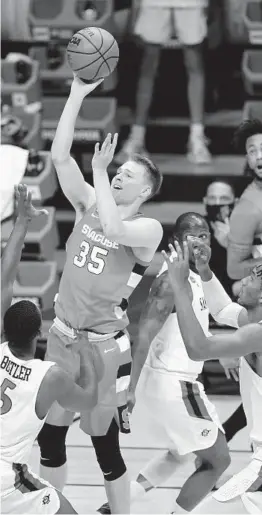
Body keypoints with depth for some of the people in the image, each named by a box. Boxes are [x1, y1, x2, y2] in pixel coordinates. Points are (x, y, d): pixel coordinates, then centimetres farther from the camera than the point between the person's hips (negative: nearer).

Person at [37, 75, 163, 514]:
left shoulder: (149, 228, -9)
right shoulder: (90, 205, 4)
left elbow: (113, 229, -31)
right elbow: (59, 156, -6)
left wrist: (99, 172, -22)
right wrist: (78, 93, -13)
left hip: (103, 346, -5)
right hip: (62, 337, 5)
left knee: (104, 444, 2)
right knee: (49, 435, 9)